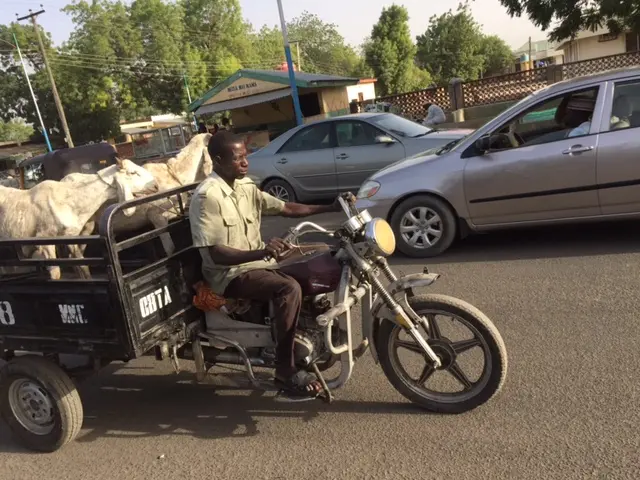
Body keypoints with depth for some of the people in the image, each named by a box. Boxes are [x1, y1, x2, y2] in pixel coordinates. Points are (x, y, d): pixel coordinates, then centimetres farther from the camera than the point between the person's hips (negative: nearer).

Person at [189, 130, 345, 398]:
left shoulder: (245, 187, 8)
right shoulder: (207, 196, -18)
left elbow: (286, 209, 10)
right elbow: (216, 254, -24)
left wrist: (330, 208, 1)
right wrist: (261, 252, -39)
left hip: (259, 262, 8)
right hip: (231, 273, -8)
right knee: (289, 289, -31)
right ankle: (285, 372, -19)